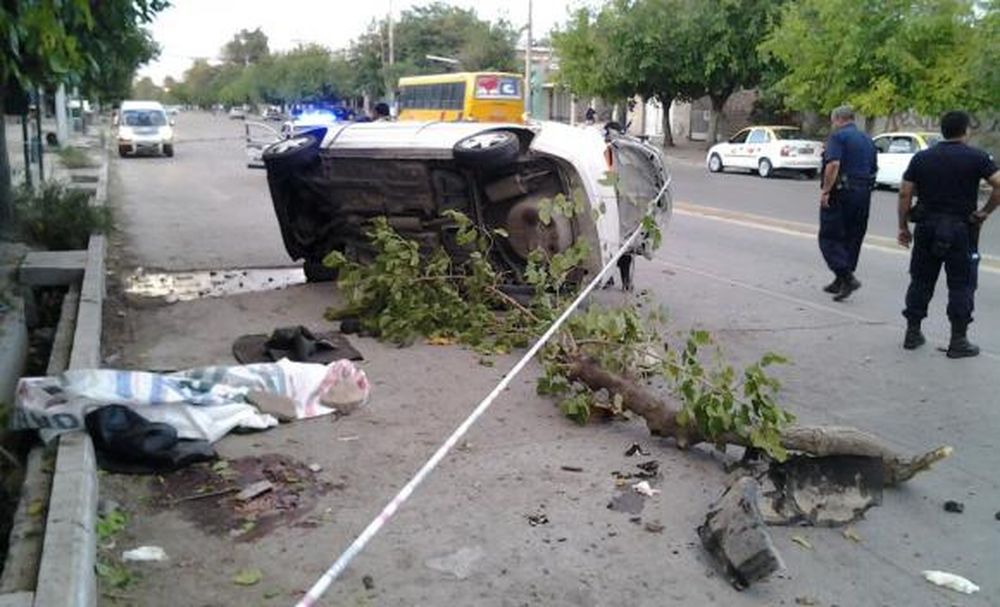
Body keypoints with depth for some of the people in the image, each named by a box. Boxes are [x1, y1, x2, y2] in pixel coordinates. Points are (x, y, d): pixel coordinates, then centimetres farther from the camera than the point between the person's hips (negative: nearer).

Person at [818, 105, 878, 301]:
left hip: (841, 192, -8)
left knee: (829, 237, -4)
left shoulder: (838, 137, -7)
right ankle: (840, 281, 18)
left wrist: (825, 191, -20)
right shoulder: (868, 140, 17)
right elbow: (874, 169, 19)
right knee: (852, 239, 12)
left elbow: (833, 164, -21)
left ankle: (847, 277, -18)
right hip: (863, 193, 8)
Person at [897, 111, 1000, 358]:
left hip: (926, 229, 4)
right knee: (961, 285, 4)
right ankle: (958, 341, 7)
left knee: (921, 281, 13)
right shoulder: (977, 157, -5)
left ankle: (912, 333, 18)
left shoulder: (921, 157, 5)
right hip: (961, 230, -3)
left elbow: (905, 194, 2)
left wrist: (903, 227, 8)